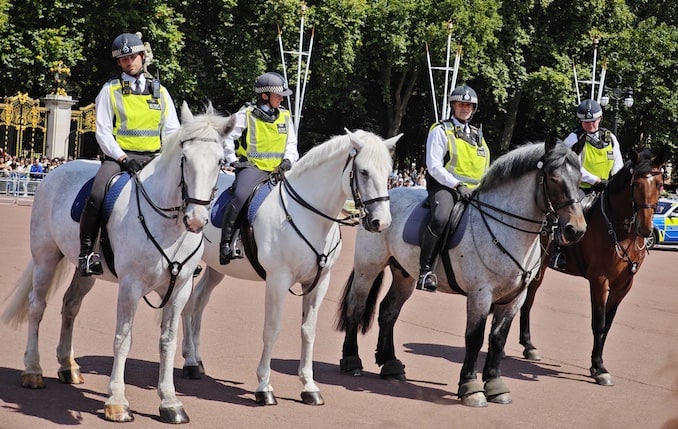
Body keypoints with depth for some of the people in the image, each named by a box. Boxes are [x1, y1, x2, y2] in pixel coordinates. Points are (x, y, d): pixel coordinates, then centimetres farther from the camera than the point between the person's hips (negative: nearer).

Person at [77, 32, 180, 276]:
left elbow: (172, 131, 10)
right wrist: (122, 158, -15)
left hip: (153, 158, 3)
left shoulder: (160, 92, 14)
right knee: (96, 196, -29)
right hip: (118, 156, -3)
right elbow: (103, 132, -1)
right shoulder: (110, 91, 5)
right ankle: (86, 253, -17)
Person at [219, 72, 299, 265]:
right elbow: (227, 137, -1)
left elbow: (292, 143, 16)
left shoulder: (285, 116, 13)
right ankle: (226, 243, -20)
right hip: (252, 167, -5)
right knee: (240, 197, -31)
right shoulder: (247, 114, -1)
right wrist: (233, 161, -8)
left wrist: (288, 159, -3)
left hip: (278, 169, 5)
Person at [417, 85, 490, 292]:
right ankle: (425, 270, -28)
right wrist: (457, 186, -17)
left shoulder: (478, 136, 22)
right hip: (445, 187, -7)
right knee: (440, 218, -36)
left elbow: (486, 171, 27)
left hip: (474, 192, 7)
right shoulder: (441, 131, 3)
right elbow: (434, 166, -8)